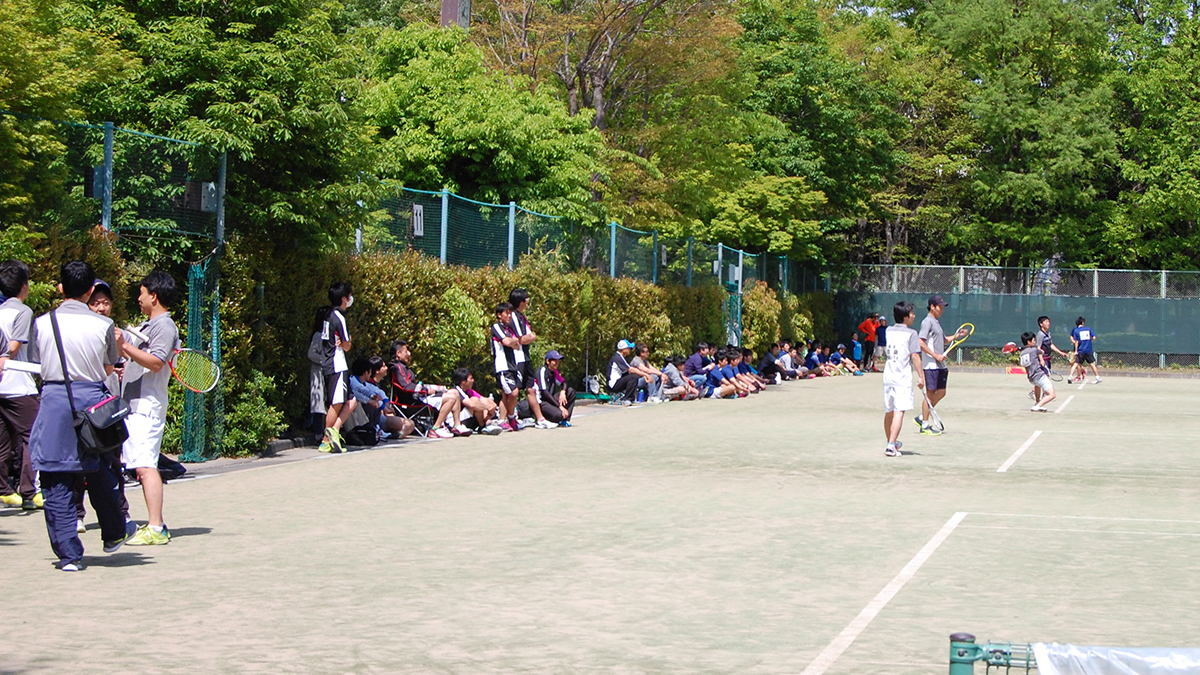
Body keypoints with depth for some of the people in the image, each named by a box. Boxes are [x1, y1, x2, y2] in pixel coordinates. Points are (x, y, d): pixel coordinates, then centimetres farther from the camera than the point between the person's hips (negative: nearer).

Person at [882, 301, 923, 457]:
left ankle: (891, 442, 33)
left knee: (889, 412, 17)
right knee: (899, 411, -10)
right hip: (903, 378, -6)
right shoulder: (911, 333, -7)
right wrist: (920, 376, -6)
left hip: (888, 376, 6)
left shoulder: (888, 331, 9)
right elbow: (915, 356, -10)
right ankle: (891, 446, -20)